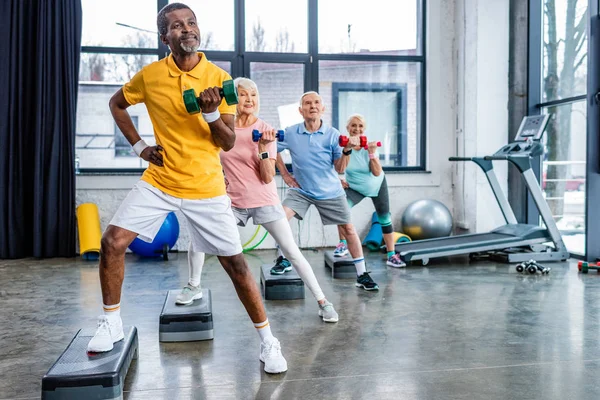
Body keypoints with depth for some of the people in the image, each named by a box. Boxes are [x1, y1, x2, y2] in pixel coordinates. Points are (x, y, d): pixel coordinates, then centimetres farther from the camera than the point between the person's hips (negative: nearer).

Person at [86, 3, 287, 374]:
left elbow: (229, 142, -5)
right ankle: (112, 323, 13)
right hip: (159, 181, 2)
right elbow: (117, 103, 17)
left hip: (206, 188, -2)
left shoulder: (219, 78, -6)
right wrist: (139, 145, 5)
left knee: (235, 264, -2)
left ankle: (268, 341, 14)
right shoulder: (149, 75, -3)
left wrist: (211, 113, -24)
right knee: (112, 242, -10)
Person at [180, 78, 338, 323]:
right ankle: (194, 287, 20)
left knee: (293, 253, -6)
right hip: (234, 202, 3)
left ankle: (322, 301, 6)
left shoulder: (265, 130, -9)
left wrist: (263, 147, -27)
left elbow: (268, 178, -16)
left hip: (265, 202, -3)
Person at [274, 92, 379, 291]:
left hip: (330, 192, 0)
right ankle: (284, 258, 3)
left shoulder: (333, 134, -9)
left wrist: (347, 150, -24)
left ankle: (362, 275, 13)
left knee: (348, 229, 1)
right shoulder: (290, 133, -8)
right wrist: (285, 174, 5)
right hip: (301, 189, 0)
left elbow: (340, 169, -8)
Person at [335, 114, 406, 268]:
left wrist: (371, 153, -35)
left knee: (385, 219, 7)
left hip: (377, 185, 1)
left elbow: (377, 173, -25)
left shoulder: (369, 146, -21)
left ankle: (392, 256, 20)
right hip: (354, 187, -1)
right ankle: (343, 244, -9)